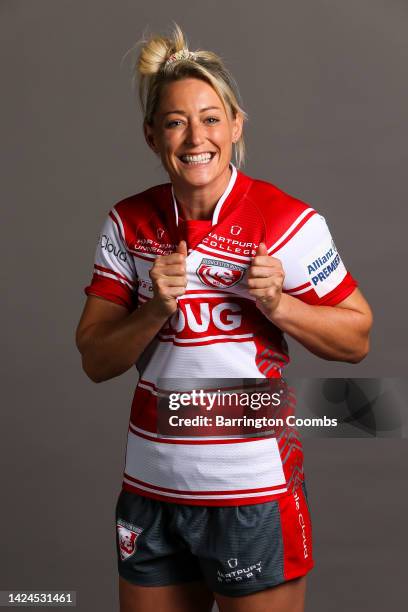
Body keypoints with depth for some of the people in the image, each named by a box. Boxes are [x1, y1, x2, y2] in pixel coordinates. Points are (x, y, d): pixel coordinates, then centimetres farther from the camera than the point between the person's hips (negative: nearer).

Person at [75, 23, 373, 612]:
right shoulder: (129, 224, 0)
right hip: (151, 488, 4)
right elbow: (95, 360, 0)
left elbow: (356, 339, -4)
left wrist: (277, 304, -20)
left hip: (254, 490, -3)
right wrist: (156, 310, -17)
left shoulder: (287, 220, -11)